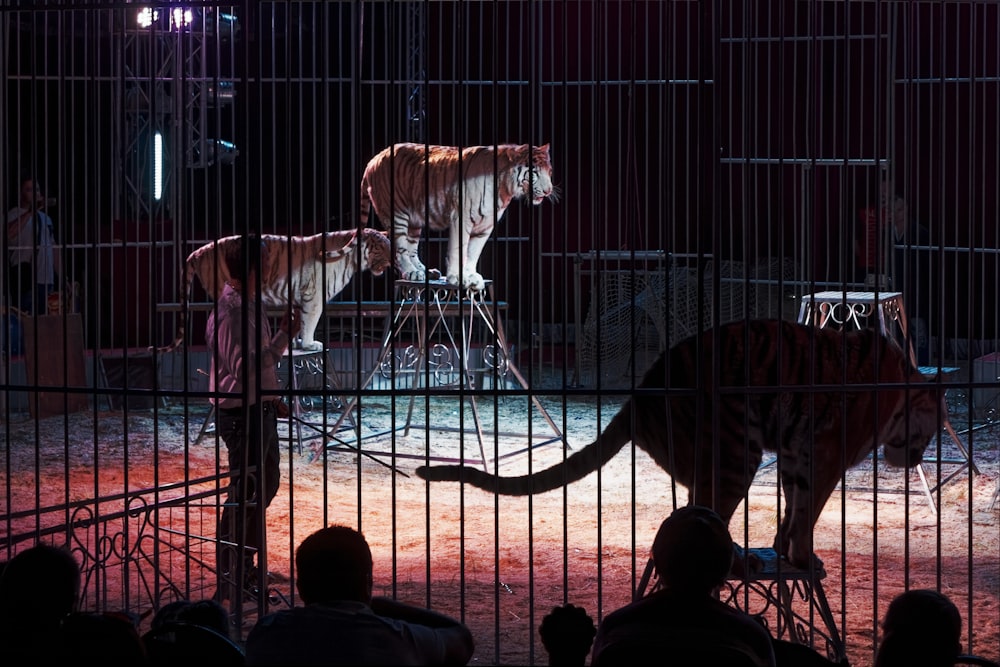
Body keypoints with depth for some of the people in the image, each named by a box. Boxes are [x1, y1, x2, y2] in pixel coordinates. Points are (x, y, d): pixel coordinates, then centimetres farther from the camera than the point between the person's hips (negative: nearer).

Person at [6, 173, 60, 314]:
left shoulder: (45, 218, 20)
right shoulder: (13, 215, -3)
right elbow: (9, 234, -26)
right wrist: (30, 212, -28)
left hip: (47, 282, 7)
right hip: (25, 282, -7)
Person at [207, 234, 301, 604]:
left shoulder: (249, 306, 11)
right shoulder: (231, 313, -21)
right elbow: (244, 368, -28)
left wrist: (272, 399, 23)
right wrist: (284, 336, -28)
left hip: (259, 410, 11)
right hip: (241, 414, -11)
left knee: (266, 485, 20)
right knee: (244, 496, -7)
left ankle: (245, 568, 32)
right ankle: (229, 583, -2)